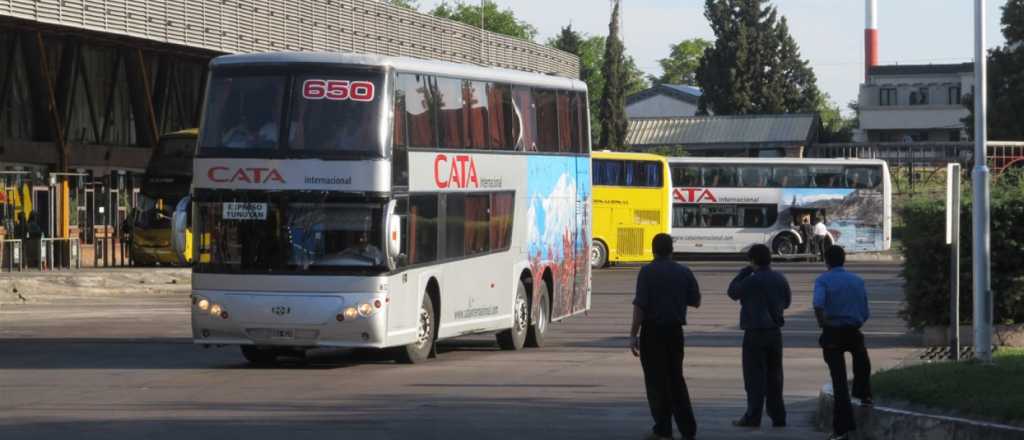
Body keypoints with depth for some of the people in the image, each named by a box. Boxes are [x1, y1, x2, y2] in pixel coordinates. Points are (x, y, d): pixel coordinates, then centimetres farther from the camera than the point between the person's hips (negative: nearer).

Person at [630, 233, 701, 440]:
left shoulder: (647, 272, -10)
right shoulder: (684, 273, 3)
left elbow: (640, 305, -15)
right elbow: (695, 302, 11)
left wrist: (633, 334, -12)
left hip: (653, 330, -4)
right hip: (675, 330, 4)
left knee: (657, 382, 3)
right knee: (676, 379, 15)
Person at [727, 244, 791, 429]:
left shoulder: (751, 281, -16)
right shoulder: (780, 279, 2)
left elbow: (733, 292, -1)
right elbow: (787, 301, 15)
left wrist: (744, 272, 4)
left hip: (755, 333, -5)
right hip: (775, 332, 6)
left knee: (755, 375, -2)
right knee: (774, 374, 12)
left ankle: (753, 417, -4)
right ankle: (778, 416, 15)